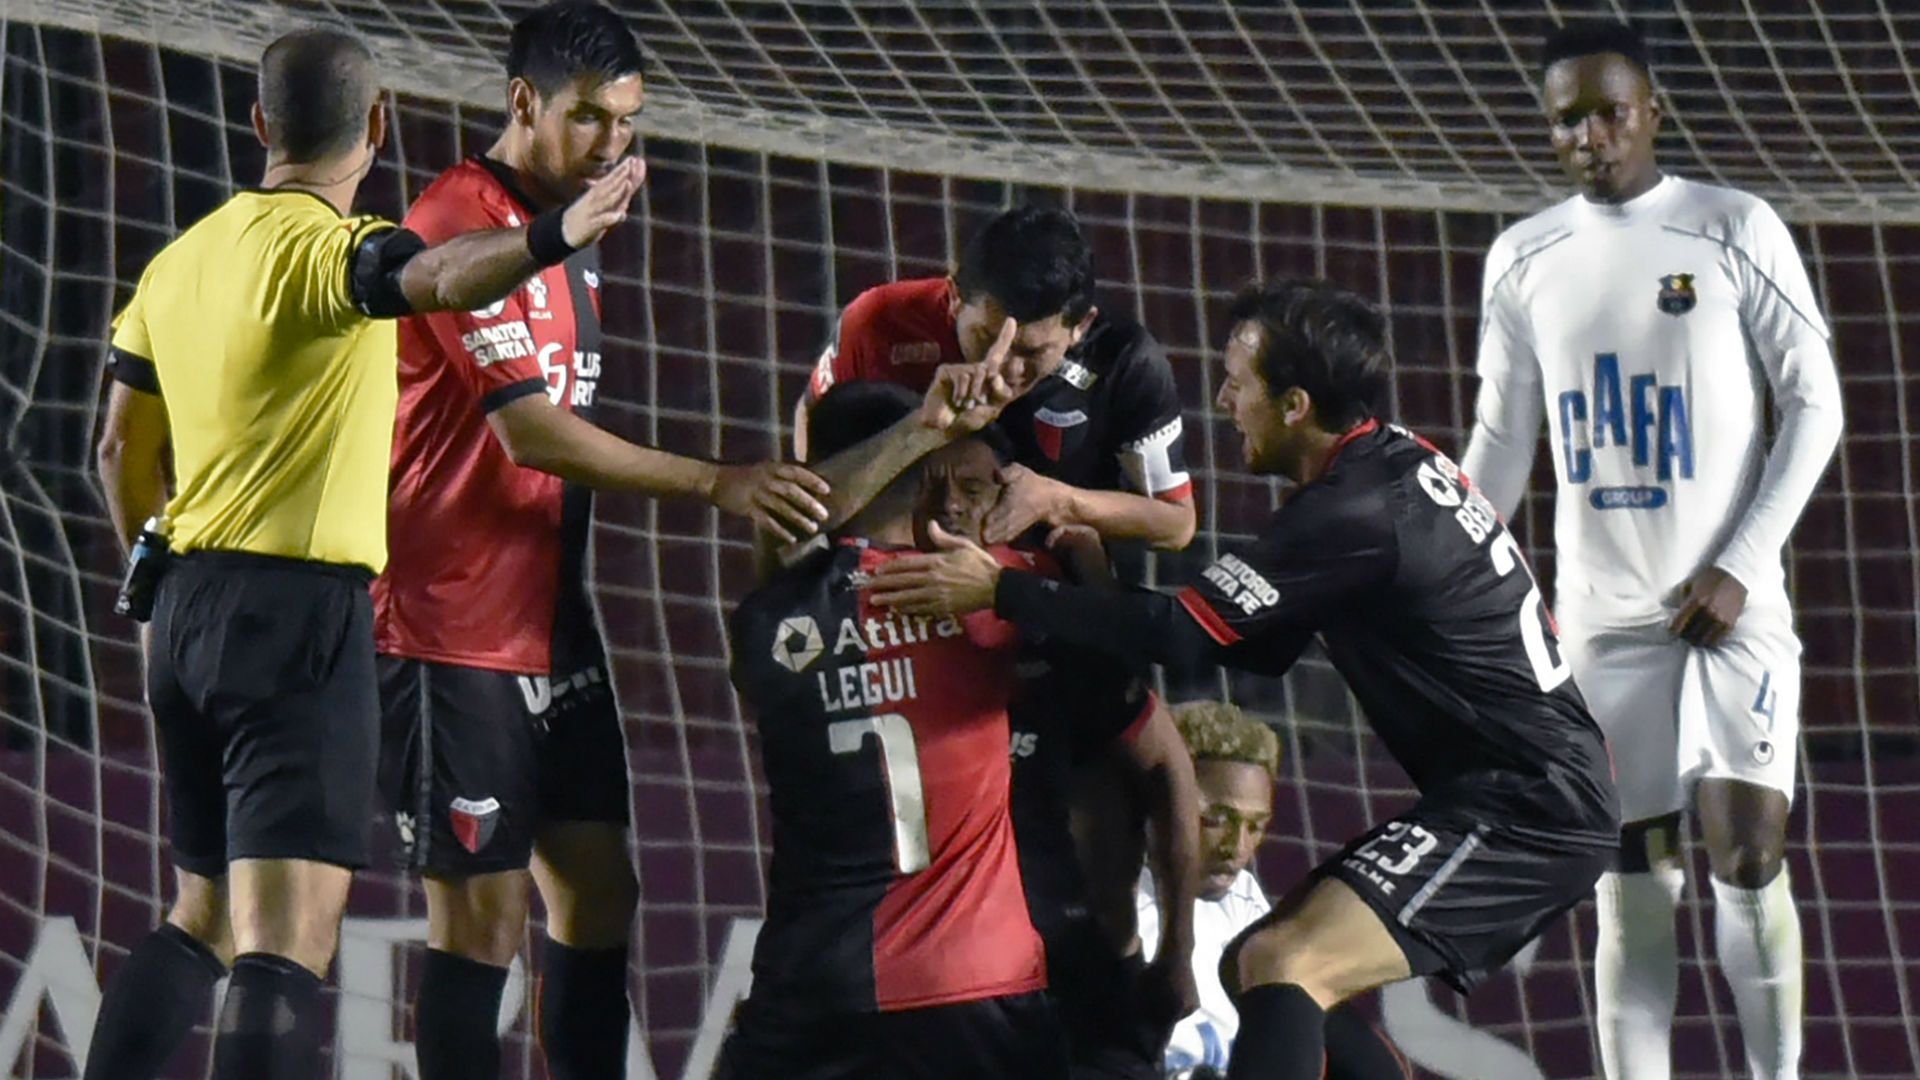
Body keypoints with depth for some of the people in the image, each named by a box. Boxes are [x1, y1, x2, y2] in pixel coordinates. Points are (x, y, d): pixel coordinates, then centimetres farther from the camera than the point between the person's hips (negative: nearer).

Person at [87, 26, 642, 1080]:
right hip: (305, 609, -8)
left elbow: (123, 452, 22)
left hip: (190, 609, 8)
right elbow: (439, 276, -33)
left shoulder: (179, 262, 14)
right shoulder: (327, 246, -10)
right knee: (285, 949, -15)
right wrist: (554, 237, -52)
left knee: (201, 916, 21)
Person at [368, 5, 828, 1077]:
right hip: (454, 627, -9)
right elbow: (528, 432, -24)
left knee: (599, 891, 8)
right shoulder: (462, 224, -16)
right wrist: (715, 483, -28)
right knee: (483, 910, -7)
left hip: (552, 618, 9)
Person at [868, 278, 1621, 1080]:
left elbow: (1181, 631, -18)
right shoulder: (1398, 465, 12)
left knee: (1281, 967, -22)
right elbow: (1261, 647, 19)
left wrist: (999, 590, -11)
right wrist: (1099, 582, 12)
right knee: (1257, 965, 15)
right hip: (1533, 788, 10)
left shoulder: (1360, 514, -18)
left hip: (1531, 804, -10)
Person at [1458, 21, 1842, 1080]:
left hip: (1730, 601, -3)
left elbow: (1814, 406, -2)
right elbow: (1502, 439, 14)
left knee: (1748, 848, -14)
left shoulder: (1736, 231, -3)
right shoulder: (1523, 260, 7)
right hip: (1603, 615, 3)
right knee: (1634, 884, 2)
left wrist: (1740, 568, -10)